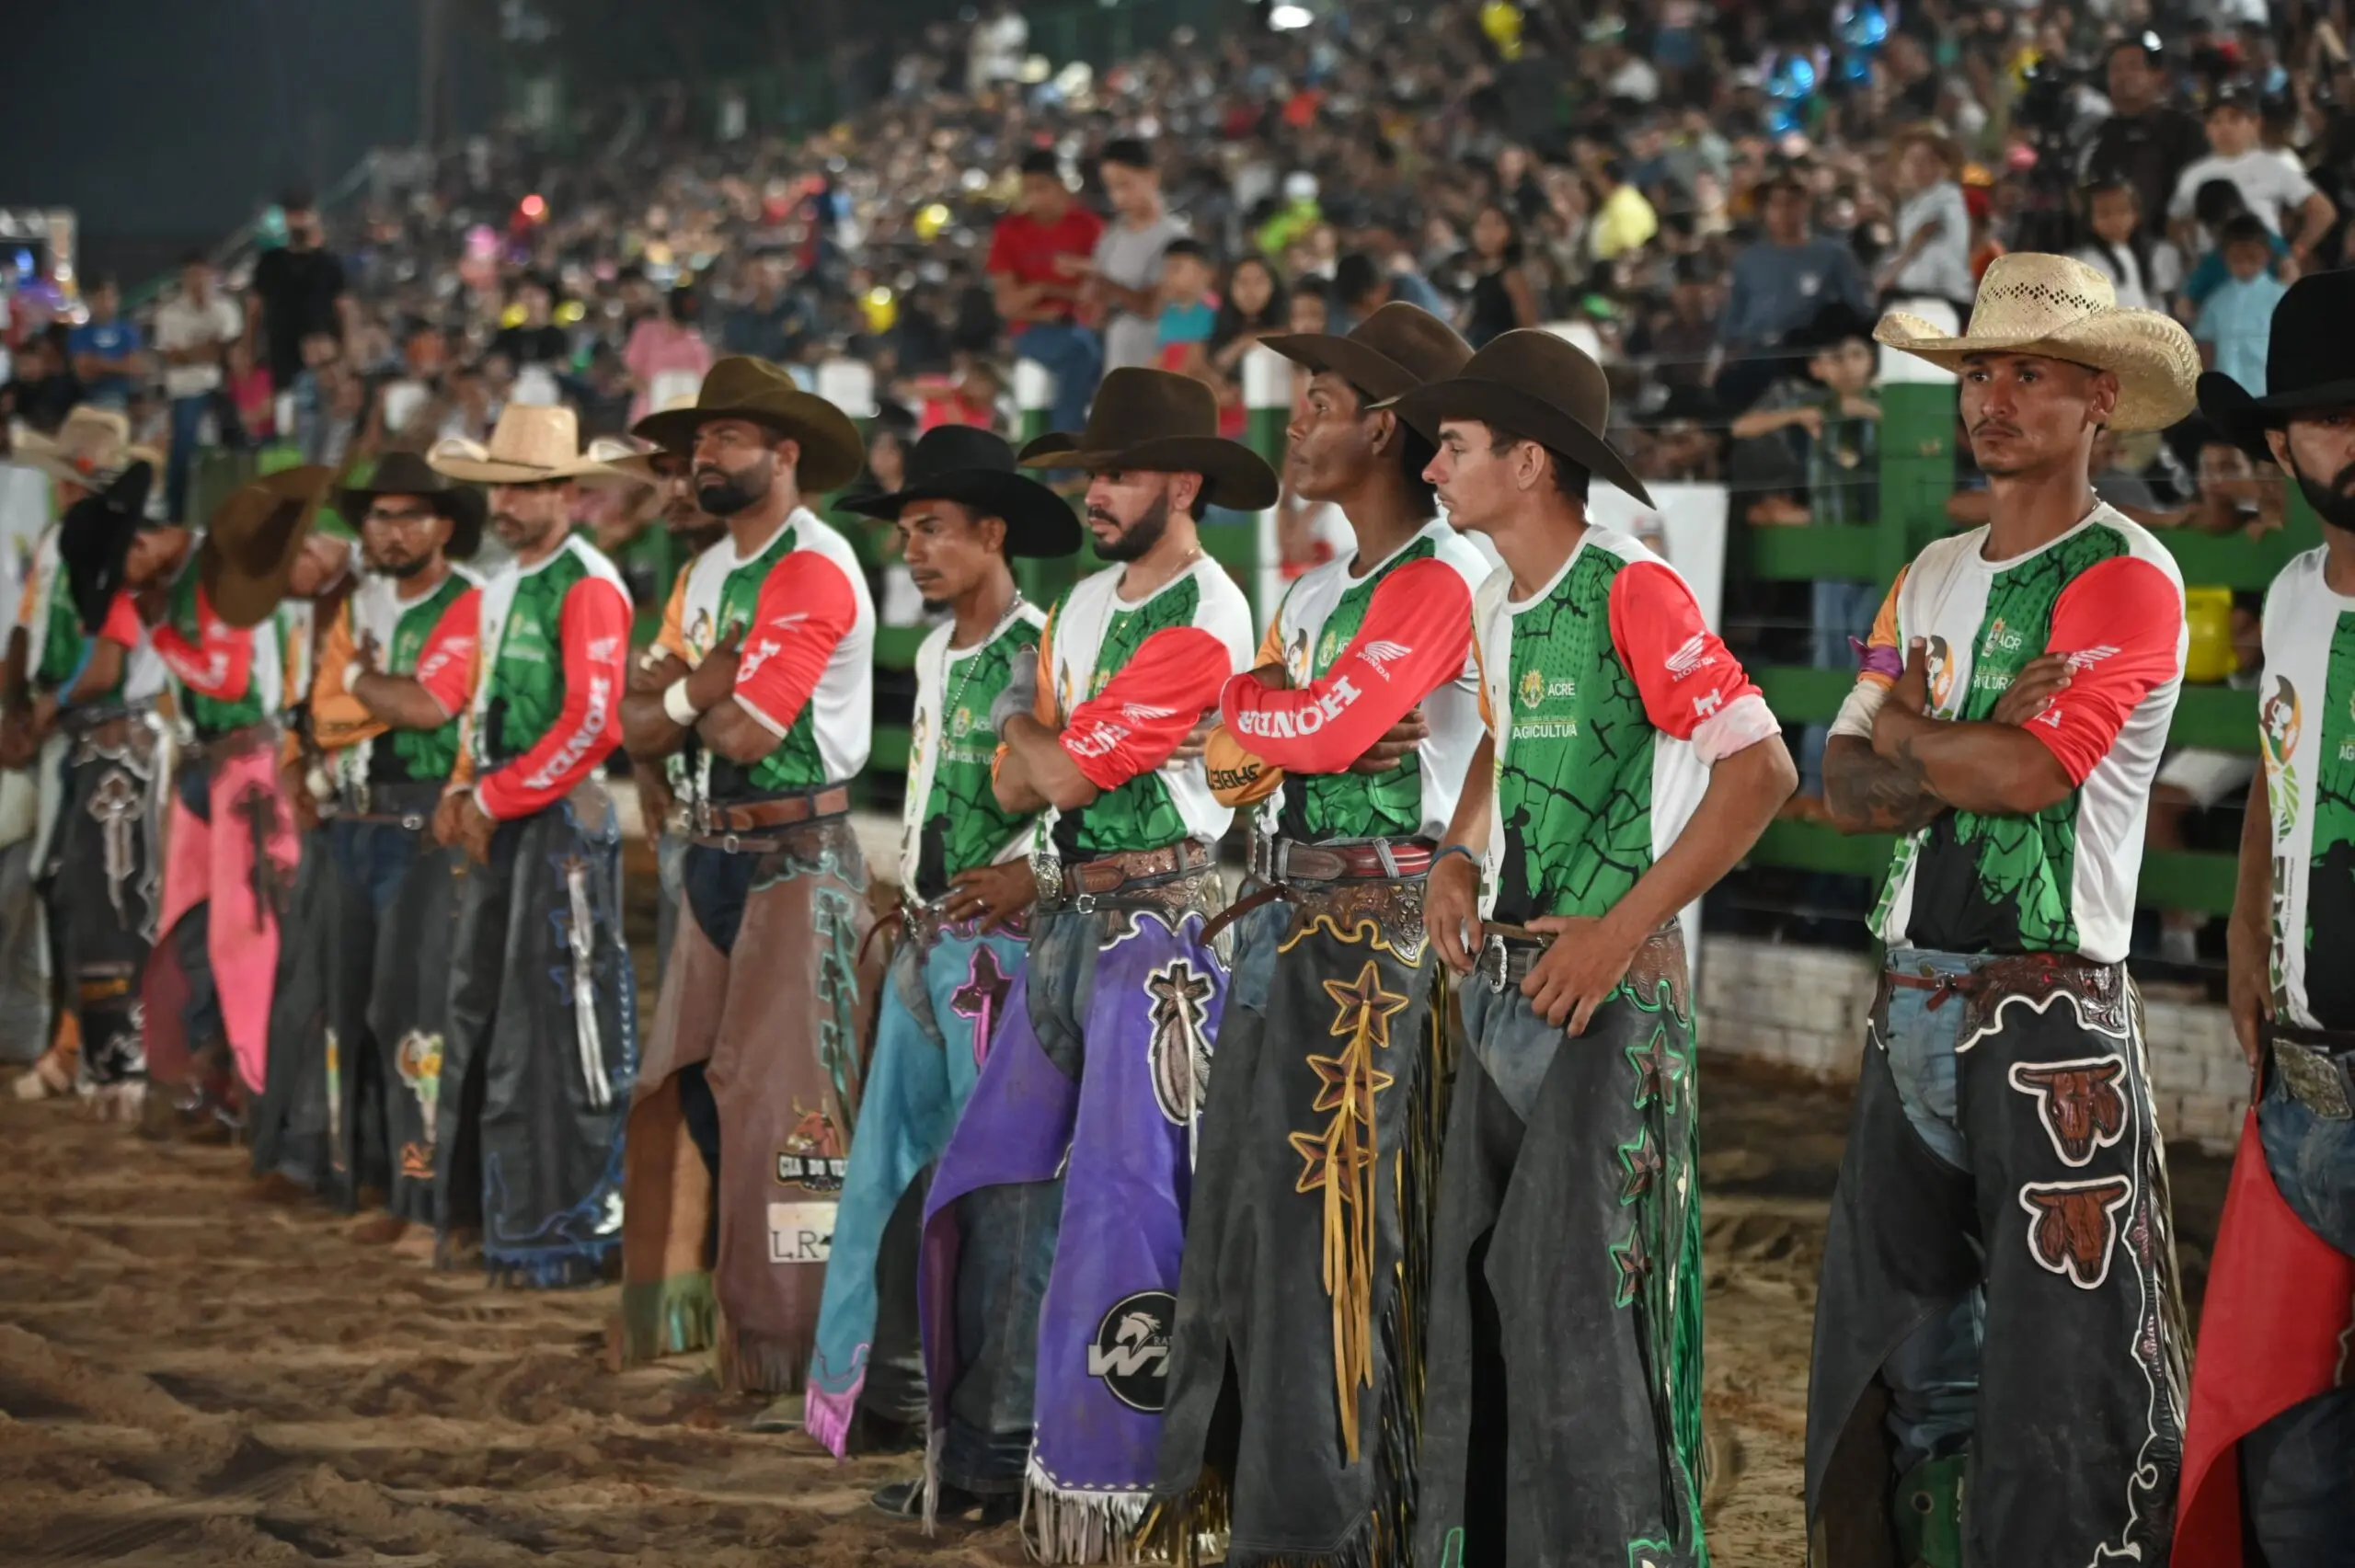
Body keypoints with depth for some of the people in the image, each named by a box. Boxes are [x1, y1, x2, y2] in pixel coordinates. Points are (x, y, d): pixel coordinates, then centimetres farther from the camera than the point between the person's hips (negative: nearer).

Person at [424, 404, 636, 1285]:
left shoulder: (588, 587, -13)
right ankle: (480, 1213, 21)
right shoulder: (500, 587, 15)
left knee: (553, 1028, -7)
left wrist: (495, 799, -14)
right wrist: (462, 793, 6)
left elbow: (592, 725, -20)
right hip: (499, 824, 9)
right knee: (478, 1011, 12)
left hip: (561, 821, -9)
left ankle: (568, 1232, -2)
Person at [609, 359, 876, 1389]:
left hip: (795, 863, -9)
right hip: (714, 857, 9)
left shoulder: (813, 570, -13)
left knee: (783, 1098, -8)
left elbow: (747, 732, -20)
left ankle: (798, 1337, -3)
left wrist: (677, 693, -2)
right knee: (690, 1083, 10)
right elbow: (639, 728, 9)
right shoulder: (706, 575, 15)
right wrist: (702, 687, -10)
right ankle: (712, 1304, 19)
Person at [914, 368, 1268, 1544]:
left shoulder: (1202, 621, -14)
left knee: (1122, 1194, -8)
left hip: (1155, 922, -9)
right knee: (1002, 1172, 11)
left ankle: (1116, 1480, -3)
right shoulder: (1084, 604, 14)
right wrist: (1049, 747, -6)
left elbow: (1067, 774, -15)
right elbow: (1018, 788, 13)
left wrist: (1024, 727, 4)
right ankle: (996, 1447, 20)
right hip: (1066, 915, 9)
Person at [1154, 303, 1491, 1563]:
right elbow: (1232, 761, 13)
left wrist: (1237, 712, -2)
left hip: (1376, 926, -9)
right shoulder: (1314, 591, 18)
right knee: (1247, 1206, 11)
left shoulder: (1440, 583, -11)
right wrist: (1296, 732, -8)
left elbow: (1327, 726, -21)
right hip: (1282, 920, 9)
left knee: (1328, 1213, -7)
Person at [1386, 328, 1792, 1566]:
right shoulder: (1493, 606, 11)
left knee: (1577, 1282, -7)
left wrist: (1622, 929, -20)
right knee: (1476, 1270, 10)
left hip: (1606, 987, -8)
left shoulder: (1632, 593, -15)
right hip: (1501, 979, 8)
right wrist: (1458, 856, 9)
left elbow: (1759, 767, -20)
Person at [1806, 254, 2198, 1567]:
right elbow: (1847, 789, 7)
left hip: (2051, 1014, -7)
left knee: (2054, 1376, -6)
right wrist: (1974, 753, -13)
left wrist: (1904, 730, -1)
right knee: (1898, 1354, 13)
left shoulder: (2128, 580, -9)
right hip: (1916, 1005, 7)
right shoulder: (1931, 579, 14)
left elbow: (2028, 773, -20)